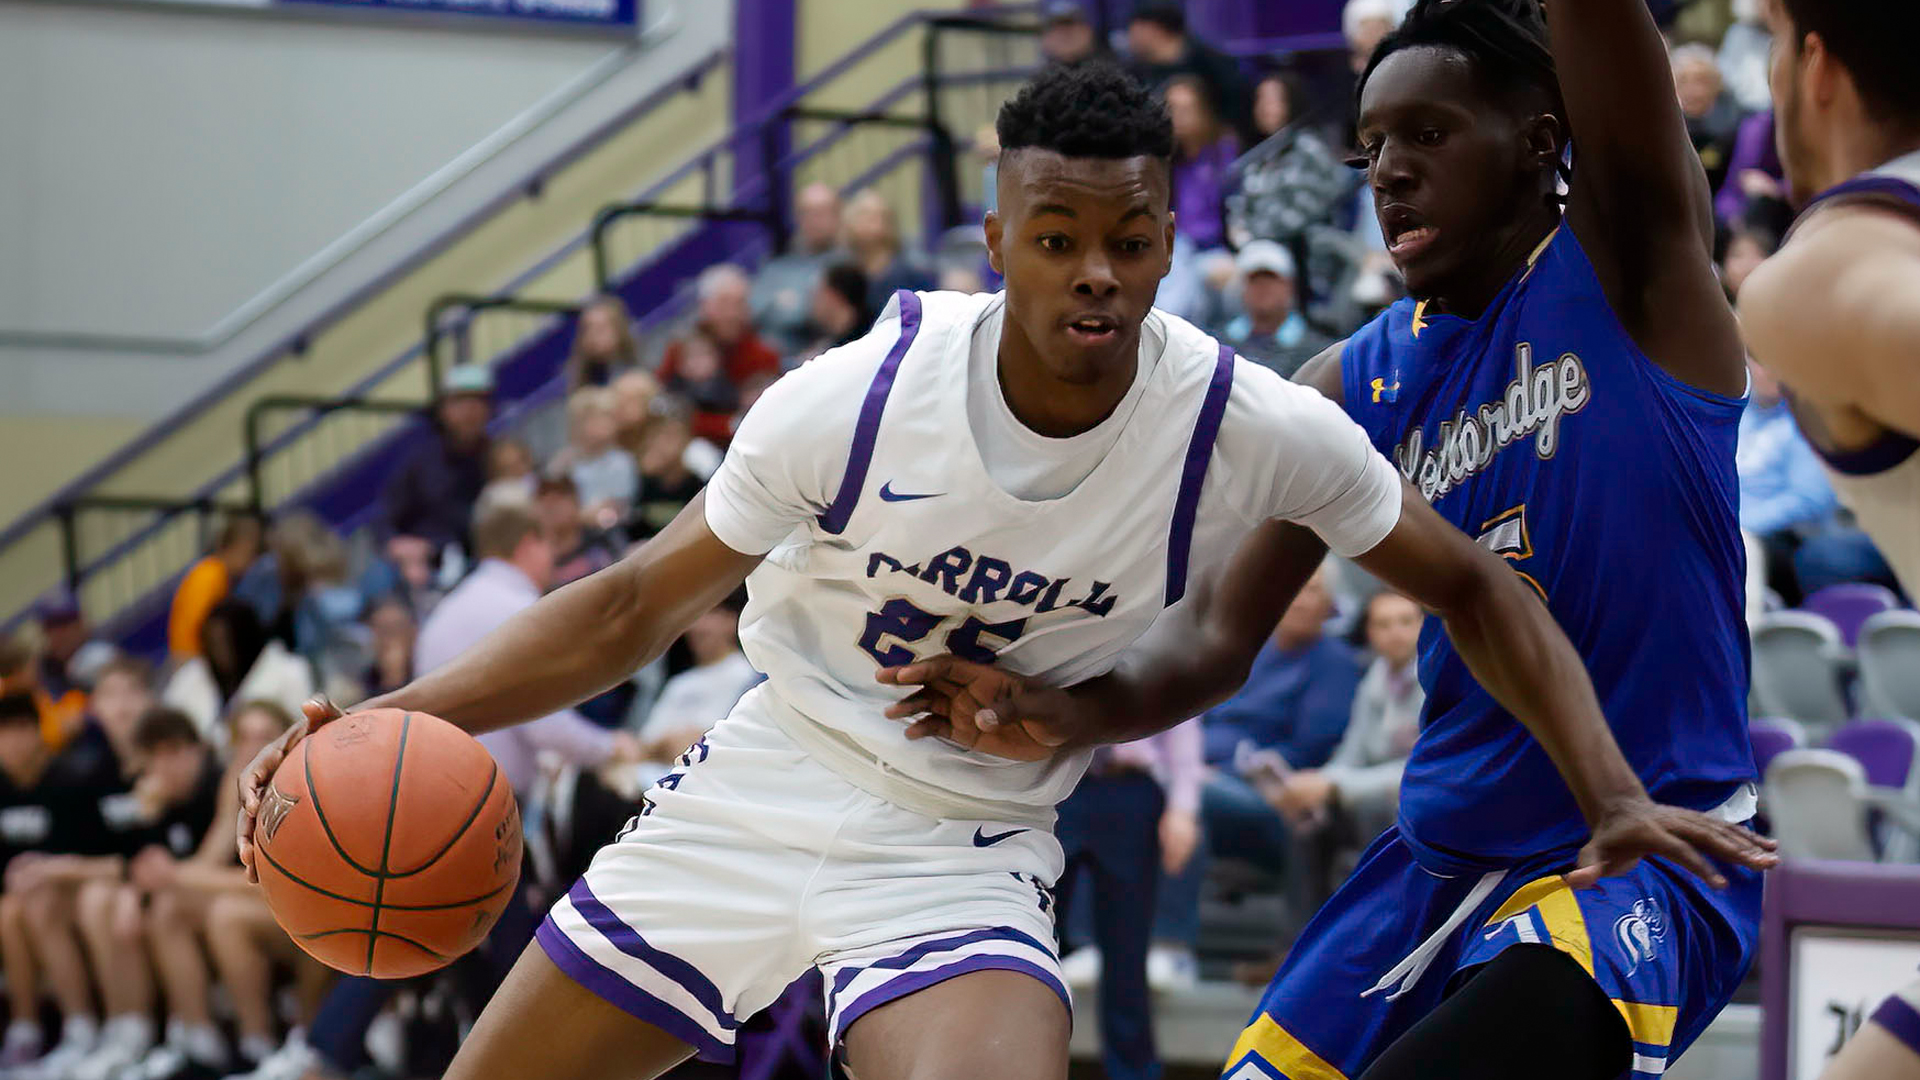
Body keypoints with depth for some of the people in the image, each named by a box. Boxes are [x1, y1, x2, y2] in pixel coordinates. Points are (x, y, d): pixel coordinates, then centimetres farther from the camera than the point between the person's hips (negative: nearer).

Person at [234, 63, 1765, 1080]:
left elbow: (1472, 587, -2)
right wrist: (399, 717, -18)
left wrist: (1614, 796, -12)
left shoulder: (1254, 432, -17)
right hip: (764, 788, 2)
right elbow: (640, 606, -6)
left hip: (963, 852, -2)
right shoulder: (859, 396, -17)